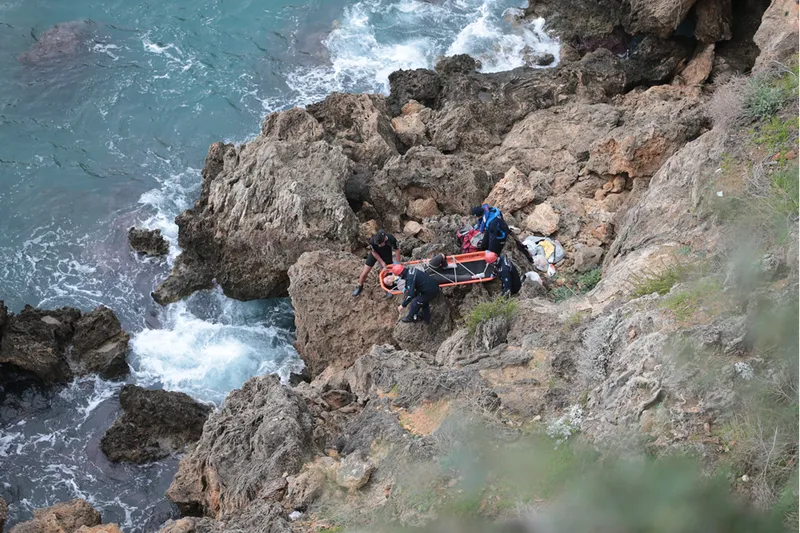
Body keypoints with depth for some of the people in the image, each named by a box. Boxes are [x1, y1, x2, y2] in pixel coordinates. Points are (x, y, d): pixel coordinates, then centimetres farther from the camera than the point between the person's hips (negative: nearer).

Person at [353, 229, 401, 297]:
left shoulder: (391, 239, -38)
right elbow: (373, 252, -18)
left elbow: (397, 251, -22)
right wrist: (382, 262, -17)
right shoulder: (372, 241, -38)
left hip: (386, 255, 0)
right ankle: (360, 287, 28)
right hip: (375, 254, 0)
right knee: (364, 272, 2)